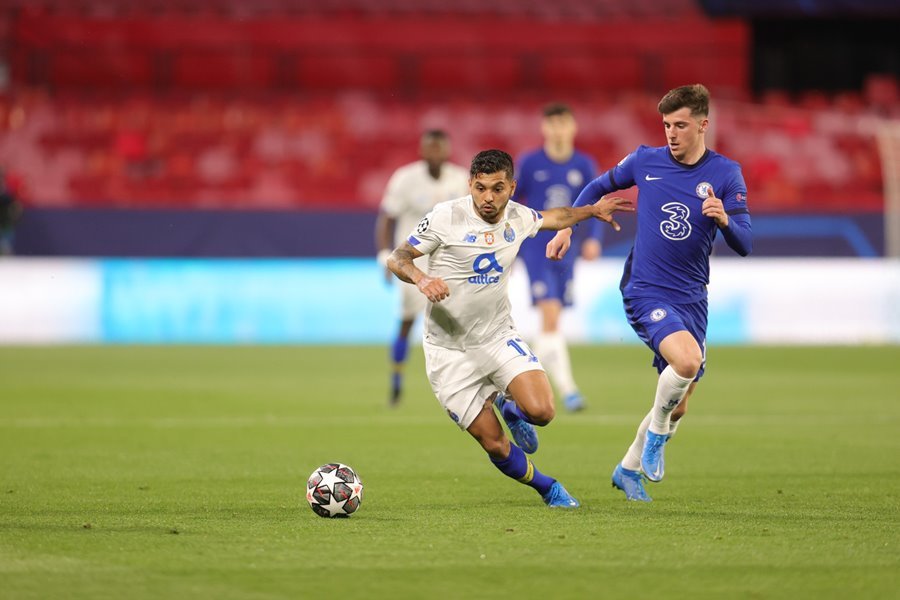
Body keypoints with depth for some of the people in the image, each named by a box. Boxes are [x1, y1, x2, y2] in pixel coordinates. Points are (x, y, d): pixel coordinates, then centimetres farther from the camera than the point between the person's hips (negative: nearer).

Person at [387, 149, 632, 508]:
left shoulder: (517, 217, 0)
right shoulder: (446, 217, -15)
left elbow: (552, 218, 24)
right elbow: (397, 259, -11)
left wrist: (593, 210, 23)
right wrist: (421, 279, -30)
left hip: (499, 337, 3)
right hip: (450, 353, -3)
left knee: (541, 411, -21)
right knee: (494, 445, -6)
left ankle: (508, 407, 16)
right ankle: (548, 489, 22)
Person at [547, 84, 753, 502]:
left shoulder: (726, 174, -2)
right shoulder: (646, 161, -2)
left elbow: (744, 245, -8)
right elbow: (598, 188, 18)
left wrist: (724, 219, -28)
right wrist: (566, 227, 11)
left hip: (691, 299, 3)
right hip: (646, 291, -3)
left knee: (677, 406, 10)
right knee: (688, 360, -31)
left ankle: (629, 468, 32)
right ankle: (656, 433, -5)